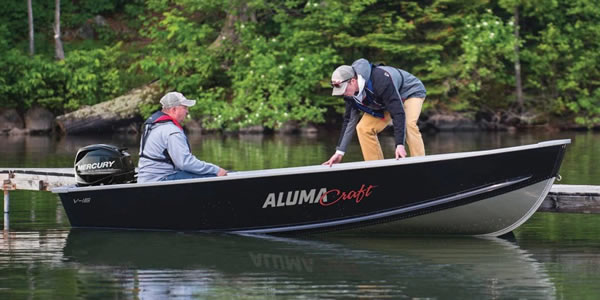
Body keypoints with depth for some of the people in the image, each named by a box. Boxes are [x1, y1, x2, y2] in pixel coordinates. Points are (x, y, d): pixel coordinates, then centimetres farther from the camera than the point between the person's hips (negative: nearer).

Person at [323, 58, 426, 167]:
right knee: (363, 128, -9)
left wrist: (400, 144, -48)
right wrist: (339, 152, -10)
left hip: (411, 92, -7)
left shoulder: (380, 80, -42)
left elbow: (398, 113, -42)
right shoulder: (350, 92, -18)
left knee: (408, 125, -34)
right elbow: (349, 120, -8)